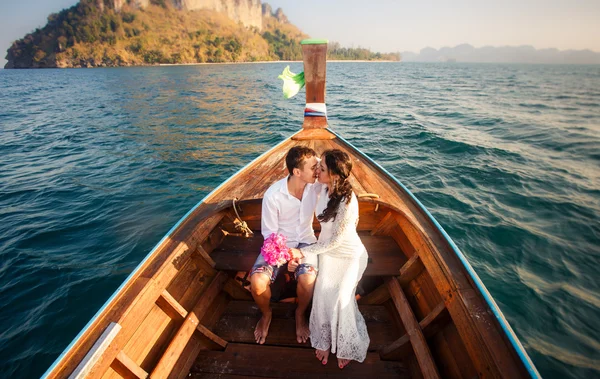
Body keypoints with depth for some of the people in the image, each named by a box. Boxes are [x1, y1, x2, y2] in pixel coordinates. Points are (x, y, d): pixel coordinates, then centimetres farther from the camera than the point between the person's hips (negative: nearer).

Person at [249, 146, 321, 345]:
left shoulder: (316, 187, -15)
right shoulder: (273, 195, -22)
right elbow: (269, 232, -13)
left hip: (305, 240, 1)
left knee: (308, 280, -27)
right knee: (257, 282, -23)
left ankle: (300, 314, 10)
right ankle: (266, 314, 14)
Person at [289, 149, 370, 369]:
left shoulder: (347, 203, -34)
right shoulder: (325, 189, -13)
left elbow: (335, 241, -25)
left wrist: (302, 252, -20)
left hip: (349, 256, -5)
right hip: (327, 251, 6)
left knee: (341, 300, -6)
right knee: (322, 295, -3)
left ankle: (347, 348, 24)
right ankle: (324, 342, 24)